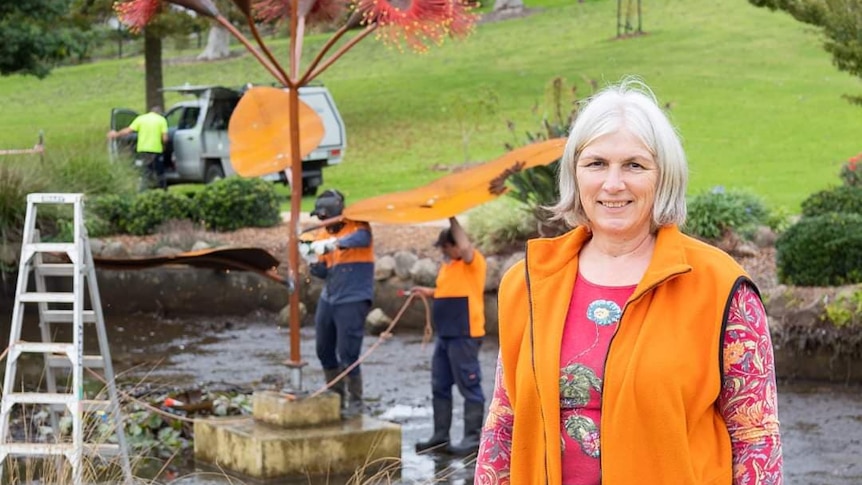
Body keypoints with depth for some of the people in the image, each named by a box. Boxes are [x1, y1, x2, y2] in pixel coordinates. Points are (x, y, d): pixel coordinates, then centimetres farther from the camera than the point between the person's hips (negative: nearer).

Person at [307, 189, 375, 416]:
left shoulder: (357, 226, -9)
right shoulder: (322, 235, 9)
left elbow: (363, 238, -33)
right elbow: (323, 271, 11)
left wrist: (337, 243, -48)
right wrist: (314, 264, -12)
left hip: (353, 301, -7)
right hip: (328, 299, 7)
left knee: (347, 355, -7)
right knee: (324, 351, 14)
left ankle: (355, 402, 9)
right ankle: (336, 396, 31)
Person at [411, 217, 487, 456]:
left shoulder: (473, 261, -8)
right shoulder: (447, 266, 18)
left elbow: (466, 249, -31)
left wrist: (453, 221, -22)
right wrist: (429, 292, 13)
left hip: (465, 335, -10)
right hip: (445, 335, 10)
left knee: (469, 386, -6)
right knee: (440, 386, 12)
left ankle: (473, 438, -3)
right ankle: (440, 436, 19)